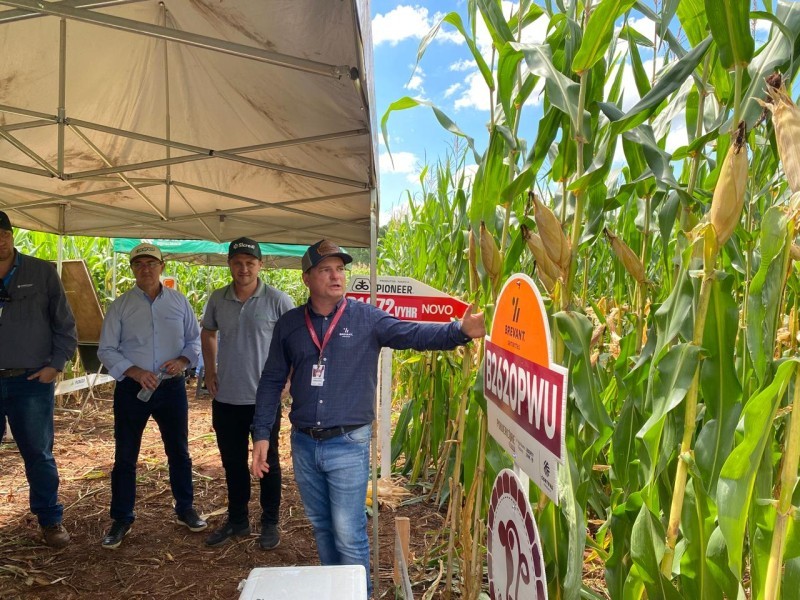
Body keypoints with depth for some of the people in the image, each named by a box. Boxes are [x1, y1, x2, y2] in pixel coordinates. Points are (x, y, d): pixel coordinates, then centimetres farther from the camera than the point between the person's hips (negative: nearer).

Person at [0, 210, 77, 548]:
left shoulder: (42, 273, 0)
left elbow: (64, 324, 2)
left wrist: (55, 365, -5)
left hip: (32, 381, -1)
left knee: (38, 454, 8)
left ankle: (50, 520, 22)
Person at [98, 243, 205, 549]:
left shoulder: (179, 302, 3)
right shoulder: (120, 306, -1)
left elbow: (195, 339, 8)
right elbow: (106, 349, -2)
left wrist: (183, 360, -12)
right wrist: (135, 372, -16)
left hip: (172, 387, 1)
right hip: (131, 389, -1)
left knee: (179, 452, 12)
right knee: (125, 456, 8)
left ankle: (185, 509, 29)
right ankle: (121, 520, 24)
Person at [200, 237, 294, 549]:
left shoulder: (277, 301, -11)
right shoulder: (217, 299, 2)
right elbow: (208, 333, 18)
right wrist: (210, 370, 9)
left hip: (264, 398, -4)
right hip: (226, 398, 4)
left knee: (268, 462, 10)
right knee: (232, 463, 18)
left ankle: (270, 523, 28)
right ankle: (237, 520, 36)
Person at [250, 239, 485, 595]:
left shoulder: (366, 319, -6)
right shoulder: (288, 325, 3)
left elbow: (414, 334, -17)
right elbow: (271, 381, 7)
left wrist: (460, 330, -33)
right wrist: (261, 434, 2)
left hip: (348, 445, -3)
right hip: (303, 444, 4)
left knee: (349, 533, 3)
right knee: (322, 526, 20)